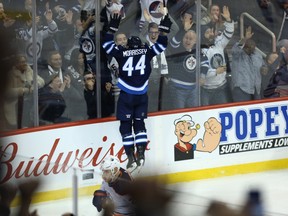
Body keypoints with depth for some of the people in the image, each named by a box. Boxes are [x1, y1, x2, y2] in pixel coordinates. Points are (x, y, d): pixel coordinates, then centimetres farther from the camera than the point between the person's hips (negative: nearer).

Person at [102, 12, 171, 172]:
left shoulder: (122, 53, -5)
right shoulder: (147, 51, 0)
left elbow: (107, 45, 3)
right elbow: (161, 45, 12)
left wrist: (112, 28, 9)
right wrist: (164, 28, 22)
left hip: (126, 96, -3)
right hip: (142, 96, 3)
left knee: (125, 125, 4)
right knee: (139, 123, 18)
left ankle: (131, 158, -2)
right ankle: (141, 154, 7)